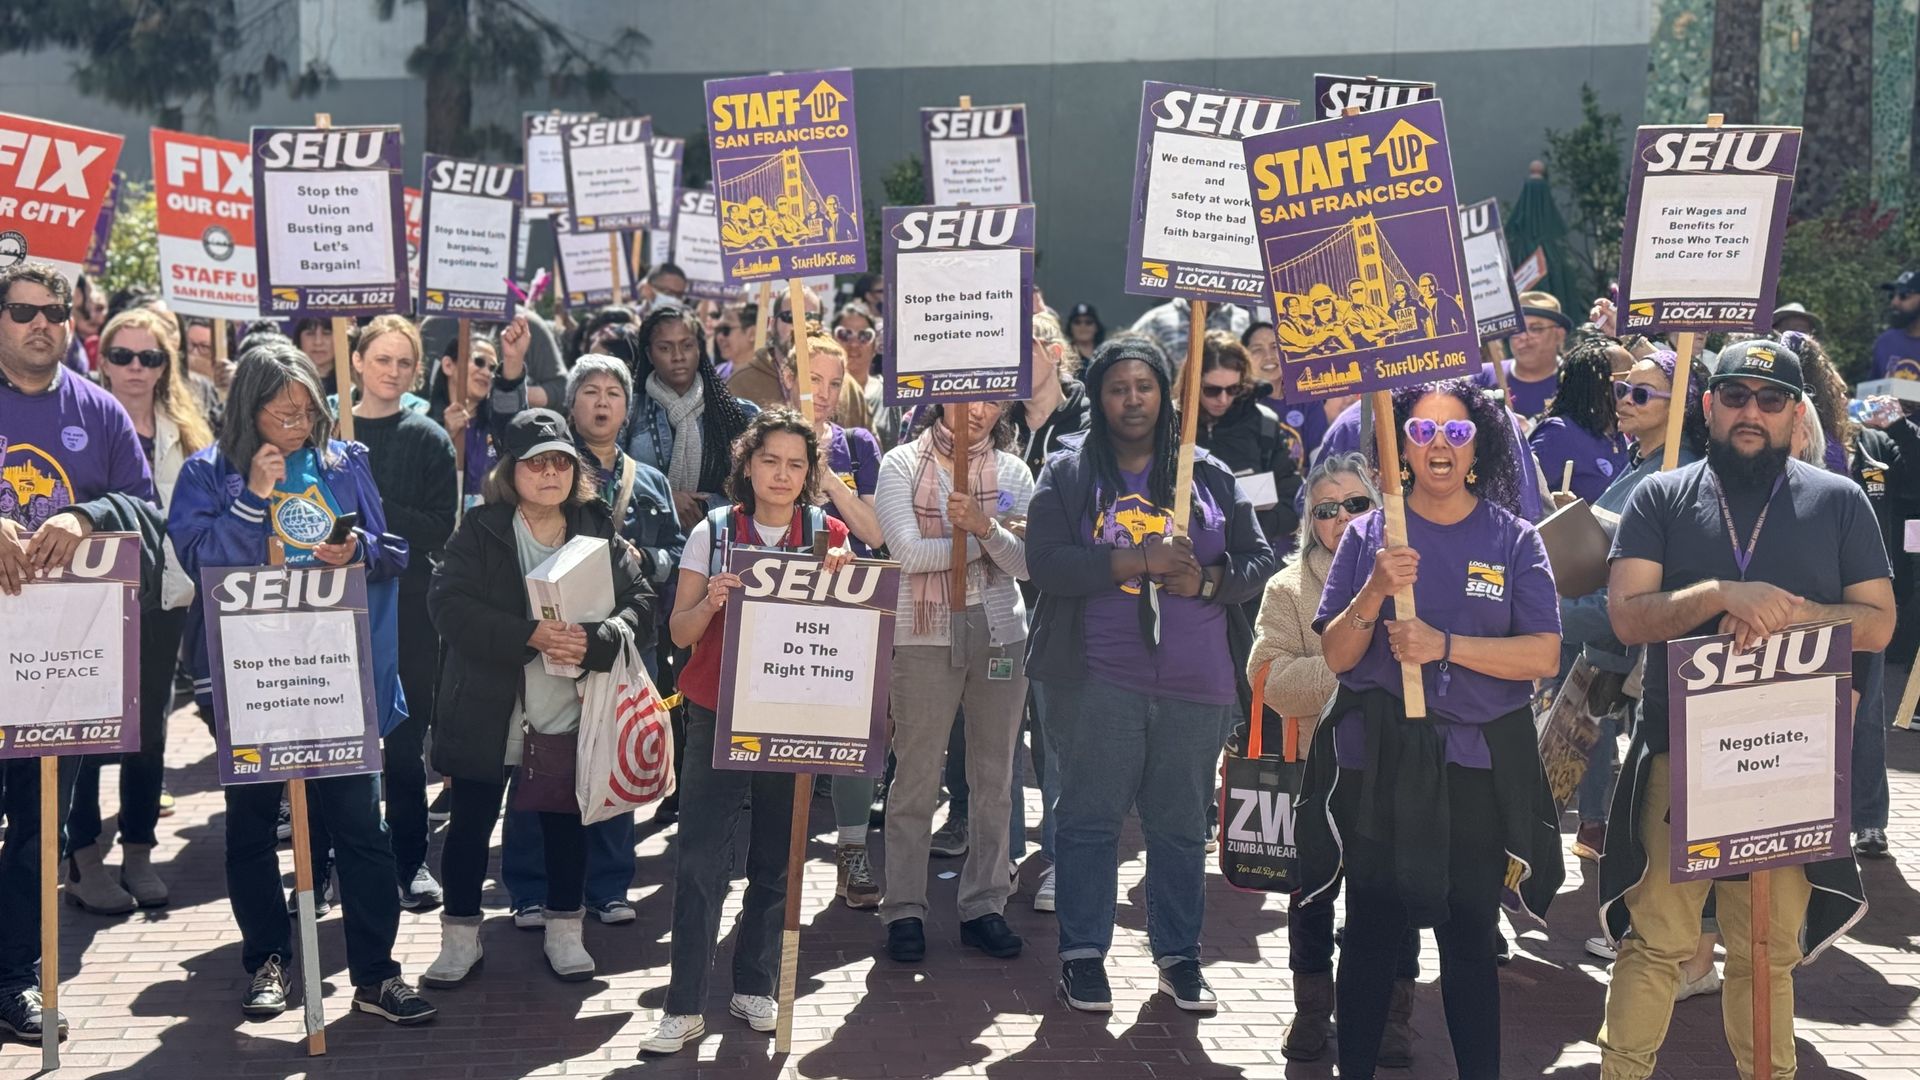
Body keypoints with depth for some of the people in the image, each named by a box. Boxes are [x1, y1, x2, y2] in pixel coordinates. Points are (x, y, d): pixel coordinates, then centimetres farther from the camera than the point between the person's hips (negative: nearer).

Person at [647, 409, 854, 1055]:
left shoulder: (828, 536, 3)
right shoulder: (713, 532, -1)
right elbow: (680, 632, 0)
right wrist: (711, 602, -21)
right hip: (718, 713, -1)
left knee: (776, 860, 8)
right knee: (700, 860, -6)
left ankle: (754, 988, 22)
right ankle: (684, 1007, -1)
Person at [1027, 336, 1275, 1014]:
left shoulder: (1208, 475, 12)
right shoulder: (1067, 475, 4)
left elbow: (1259, 558, 9)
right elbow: (1046, 562, -9)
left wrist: (1207, 581, -11)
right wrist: (1140, 560, -16)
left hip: (1196, 682, 2)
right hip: (1097, 678, -2)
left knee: (1181, 823, 9)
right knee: (1090, 817, 2)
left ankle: (1179, 954, 22)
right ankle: (1083, 953, 15)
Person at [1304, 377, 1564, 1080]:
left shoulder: (1512, 539, 2)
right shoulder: (1369, 534, 5)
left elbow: (1543, 656, -8)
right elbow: (1337, 656, 0)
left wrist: (1445, 645, -19)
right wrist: (1373, 595, -17)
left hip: (1477, 768, -1)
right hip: (1378, 764, 1)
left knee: (1470, 937, 4)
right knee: (1370, 933, 6)